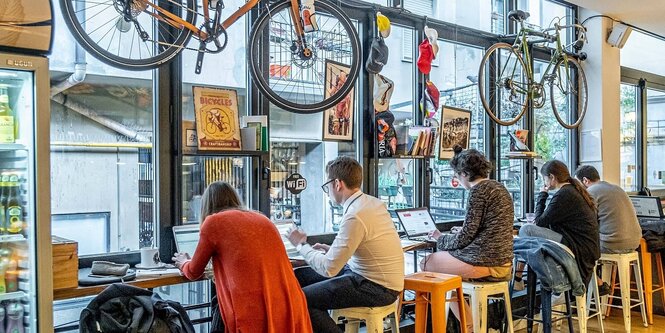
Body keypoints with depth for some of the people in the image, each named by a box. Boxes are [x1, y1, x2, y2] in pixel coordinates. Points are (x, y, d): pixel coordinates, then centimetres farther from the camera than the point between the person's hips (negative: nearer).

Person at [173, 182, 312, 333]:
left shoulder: (213, 222, 5)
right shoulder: (263, 219, 20)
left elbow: (194, 273, 19)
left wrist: (184, 263, 42)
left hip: (253, 313, -5)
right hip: (292, 307, 5)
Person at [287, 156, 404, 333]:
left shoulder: (354, 216, -24)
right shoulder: (373, 202, 4)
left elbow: (328, 268, -20)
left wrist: (301, 245, -5)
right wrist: (332, 249, 8)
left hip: (377, 288, -9)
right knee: (299, 276, 10)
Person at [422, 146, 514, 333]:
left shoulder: (478, 190, -13)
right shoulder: (499, 188, 14)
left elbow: (466, 237, -14)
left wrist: (440, 238, 3)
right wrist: (454, 235, 28)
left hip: (483, 263, -9)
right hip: (502, 263, 9)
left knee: (426, 264, 6)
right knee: (442, 257, 25)